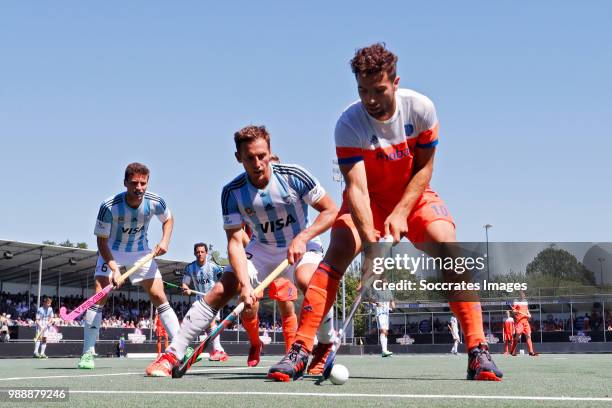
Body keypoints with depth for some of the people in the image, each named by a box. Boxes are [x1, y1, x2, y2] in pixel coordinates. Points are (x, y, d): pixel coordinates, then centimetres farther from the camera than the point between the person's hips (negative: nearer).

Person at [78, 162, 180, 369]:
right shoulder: (109, 207, -30)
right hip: (112, 251, -2)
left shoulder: (155, 202, -21)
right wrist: (114, 269, -33)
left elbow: (168, 219, 4)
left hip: (141, 252, 2)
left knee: (159, 296, -5)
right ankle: (87, 353, -8)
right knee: (99, 295, -16)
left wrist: (165, 241, -14)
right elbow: (102, 241, -21)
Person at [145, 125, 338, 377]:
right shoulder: (232, 193, -15)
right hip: (261, 249, 3)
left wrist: (303, 237, -29)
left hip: (301, 246, -2)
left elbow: (331, 211, -13)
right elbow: (235, 242, -17)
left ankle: (326, 348, -12)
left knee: (307, 281, -36)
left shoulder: (294, 176, -20)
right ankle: (172, 356, -11)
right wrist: (244, 285, -32)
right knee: (221, 291, -17)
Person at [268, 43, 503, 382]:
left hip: (413, 195, 1)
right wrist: (370, 239, -45)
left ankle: (478, 351, -21)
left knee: (447, 245, -25)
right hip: (369, 199, -1)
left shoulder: (421, 108, -19)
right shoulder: (348, 124, -24)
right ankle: (299, 352, -24)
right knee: (338, 250, -25)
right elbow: (356, 187, -31)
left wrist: (401, 212, -21)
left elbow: (424, 167, -8)